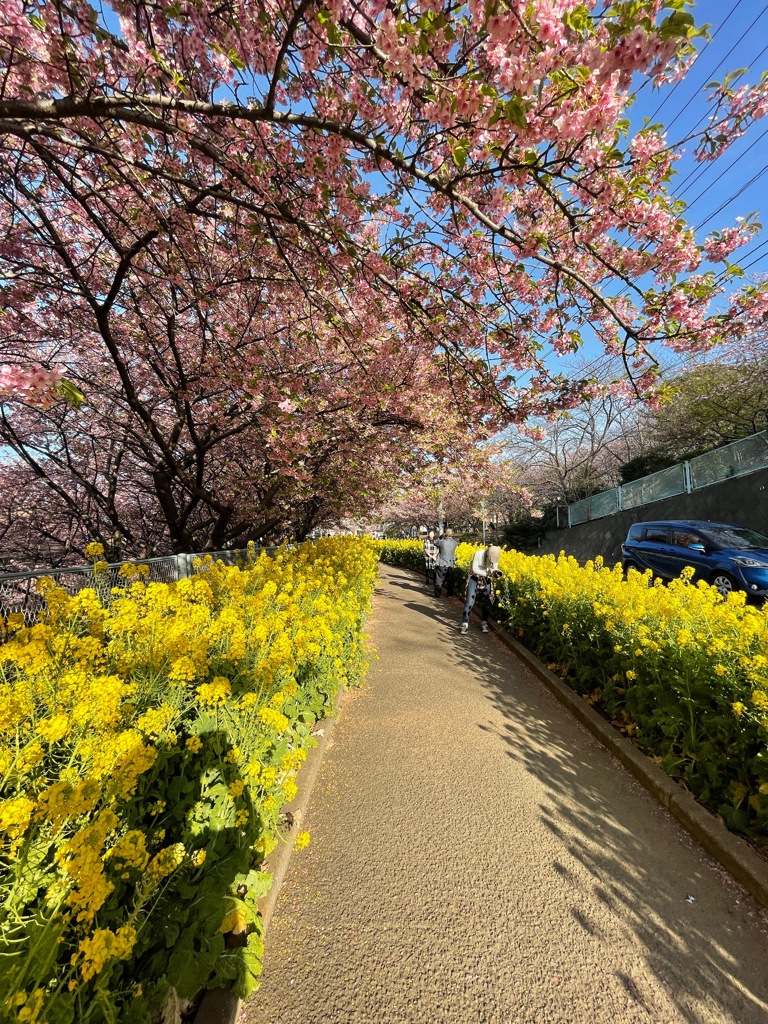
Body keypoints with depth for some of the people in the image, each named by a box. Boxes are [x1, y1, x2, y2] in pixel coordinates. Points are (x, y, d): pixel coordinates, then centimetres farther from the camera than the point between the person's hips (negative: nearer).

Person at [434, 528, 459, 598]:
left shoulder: (441, 542, -14)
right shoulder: (454, 543, -6)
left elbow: (435, 543, 5)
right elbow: (457, 543, 18)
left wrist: (442, 537, 7)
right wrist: (451, 537, 21)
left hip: (441, 564, -3)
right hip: (450, 565, 3)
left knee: (439, 579, 6)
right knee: (450, 580, 14)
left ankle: (437, 594, 9)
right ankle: (450, 594, 22)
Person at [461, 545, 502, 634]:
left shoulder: (495, 557, -14)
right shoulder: (479, 553, -26)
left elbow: (495, 569, -5)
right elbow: (474, 569, -23)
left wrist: (496, 572, -28)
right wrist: (486, 573, -31)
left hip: (486, 580, 4)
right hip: (474, 578, -4)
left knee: (486, 602, 5)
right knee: (470, 601, -10)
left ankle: (485, 623, 23)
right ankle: (465, 623, -2)